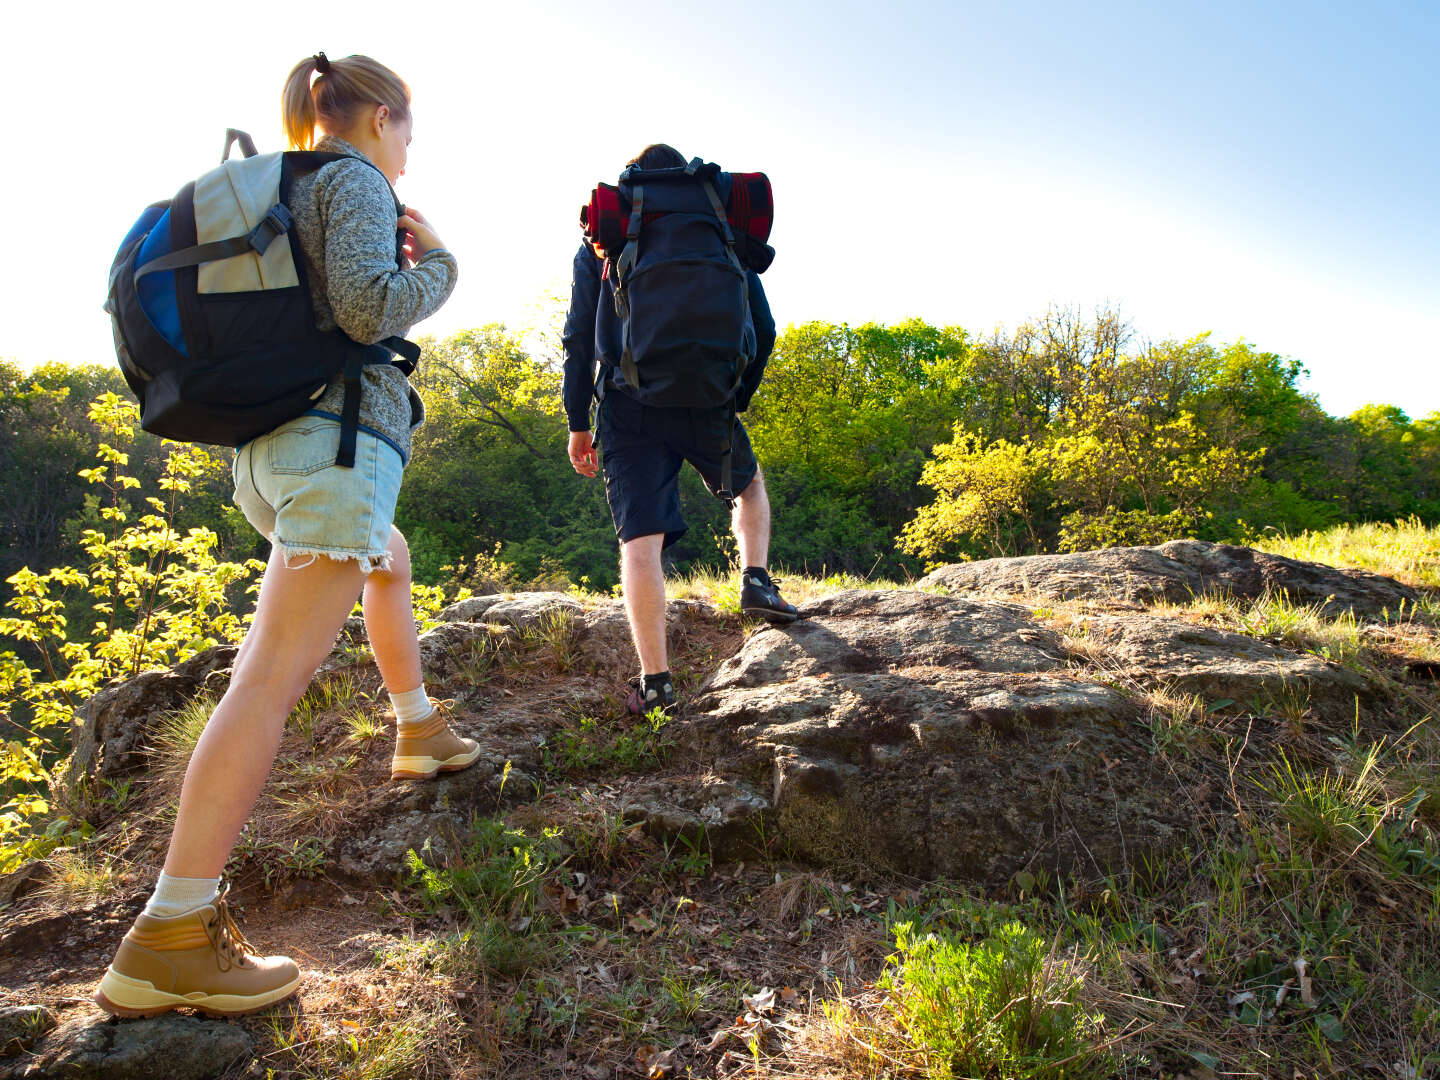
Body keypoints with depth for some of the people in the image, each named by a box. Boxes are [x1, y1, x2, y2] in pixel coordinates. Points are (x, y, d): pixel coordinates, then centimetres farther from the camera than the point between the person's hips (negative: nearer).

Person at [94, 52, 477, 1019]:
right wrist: (437, 264, 2)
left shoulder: (279, 193, 23)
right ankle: (168, 940, -16)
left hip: (267, 449, 10)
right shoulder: (355, 181, -2)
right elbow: (369, 307, -17)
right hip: (341, 438, -10)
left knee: (393, 563, 34)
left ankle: (422, 732, 44)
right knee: (276, 674, -15)